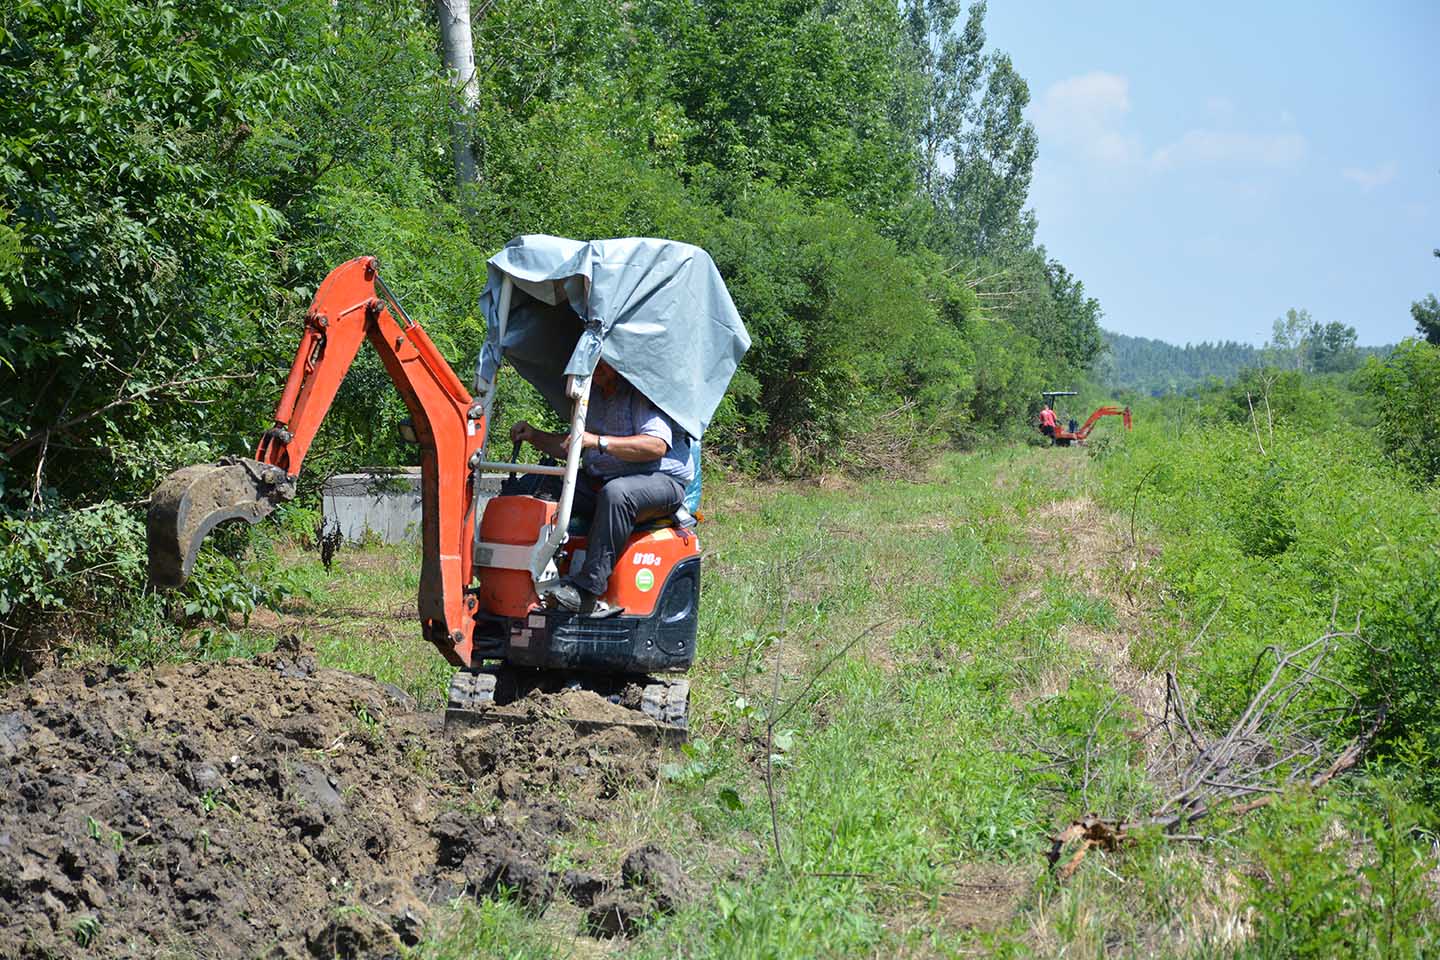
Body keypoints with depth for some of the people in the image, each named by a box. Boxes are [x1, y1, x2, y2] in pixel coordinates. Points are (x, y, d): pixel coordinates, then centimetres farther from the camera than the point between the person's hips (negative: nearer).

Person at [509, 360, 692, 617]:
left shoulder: (642, 393, -10)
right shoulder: (592, 393, 16)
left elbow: (657, 446, -25)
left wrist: (599, 441, -31)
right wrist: (534, 437, 6)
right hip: (597, 481, 8)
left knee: (615, 492, -41)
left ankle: (587, 591, -41)